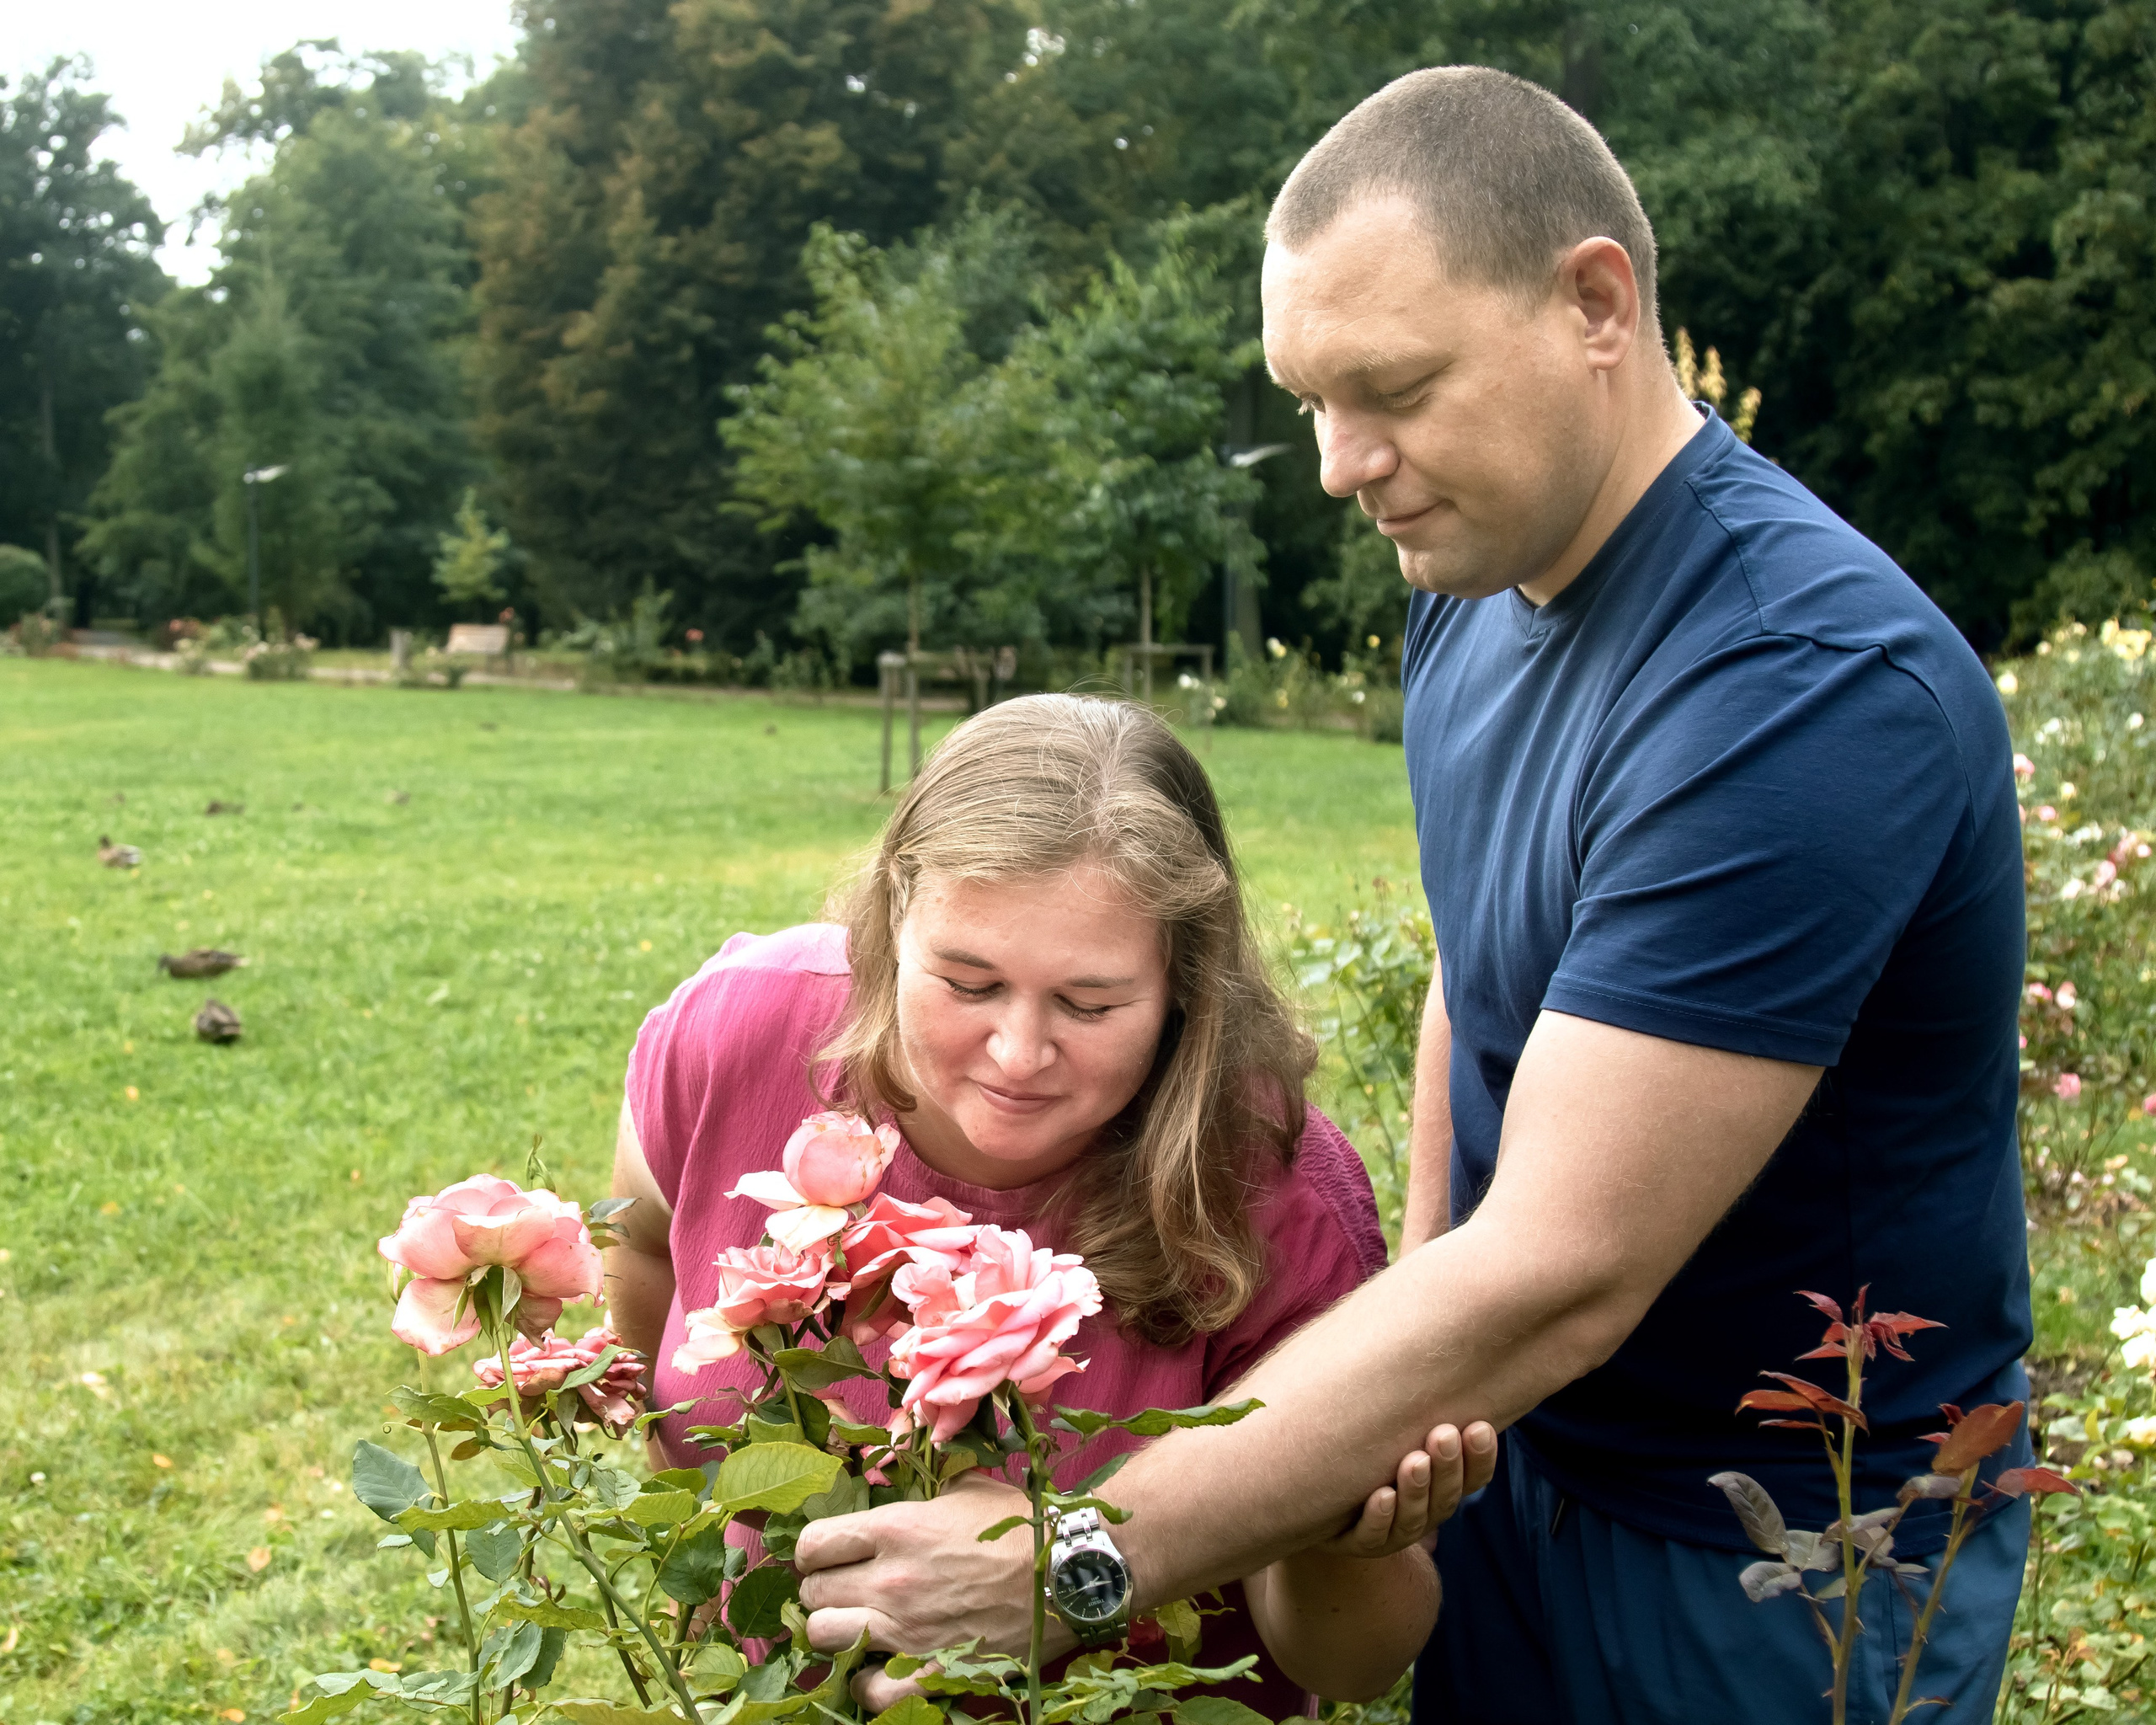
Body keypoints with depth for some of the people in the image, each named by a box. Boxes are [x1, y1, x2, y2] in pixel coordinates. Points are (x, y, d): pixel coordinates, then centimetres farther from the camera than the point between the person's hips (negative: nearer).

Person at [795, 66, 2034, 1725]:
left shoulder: (1809, 688, -29)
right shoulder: (1476, 579, -1)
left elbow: (1560, 1276, -32)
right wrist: (1415, 1309, 6)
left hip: (1768, 1572, -7)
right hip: (1514, 1452, 7)